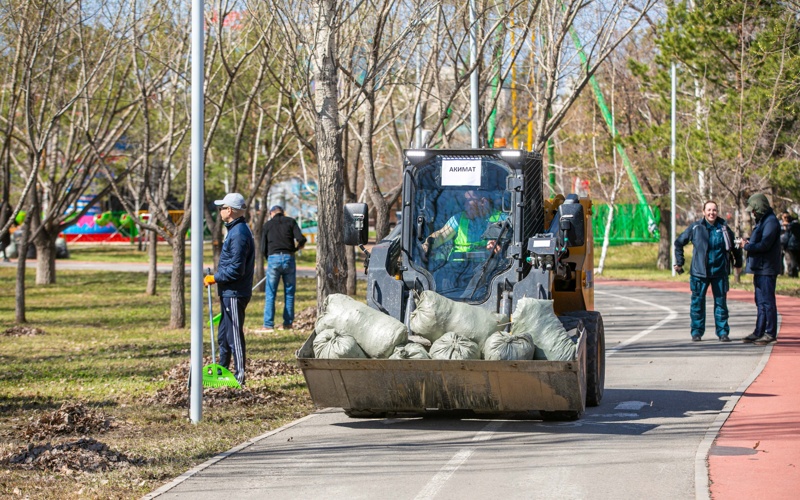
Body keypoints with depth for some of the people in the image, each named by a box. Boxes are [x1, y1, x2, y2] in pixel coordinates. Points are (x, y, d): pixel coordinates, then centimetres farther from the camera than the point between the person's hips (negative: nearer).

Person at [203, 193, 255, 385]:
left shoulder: (239, 234, -19)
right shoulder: (236, 230, 14)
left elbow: (236, 269, -23)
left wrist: (214, 278, -14)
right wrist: (217, 278, 16)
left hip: (234, 294, -11)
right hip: (229, 293, 11)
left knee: (234, 335, -6)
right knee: (223, 335, 18)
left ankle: (240, 375, -1)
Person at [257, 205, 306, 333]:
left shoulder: (268, 224, 10)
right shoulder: (291, 222, 8)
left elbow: (263, 247, 7)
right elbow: (301, 239, -3)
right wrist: (296, 248, 16)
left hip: (273, 258, -1)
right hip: (289, 258, 1)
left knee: (270, 294, 1)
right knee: (289, 293, 10)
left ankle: (268, 325, -4)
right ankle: (288, 323, 11)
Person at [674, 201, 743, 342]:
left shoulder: (724, 228, 4)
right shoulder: (695, 228, 0)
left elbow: (734, 246, 19)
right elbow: (679, 243, 10)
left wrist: (738, 263, 20)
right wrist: (679, 262, 8)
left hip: (719, 272, 1)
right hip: (699, 272, -1)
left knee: (721, 302, 2)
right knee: (697, 302, 1)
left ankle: (723, 332, 8)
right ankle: (697, 332, 11)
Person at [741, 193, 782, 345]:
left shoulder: (771, 222, -15)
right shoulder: (762, 221, 17)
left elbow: (765, 244, -23)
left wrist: (747, 246, -10)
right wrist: (750, 242, 0)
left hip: (767, 269, -11)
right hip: (760, 268, 11)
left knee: (767, 301, -6)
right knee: (761, 302, 14)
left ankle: (770, 333, -2)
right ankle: (759, 332, 19)